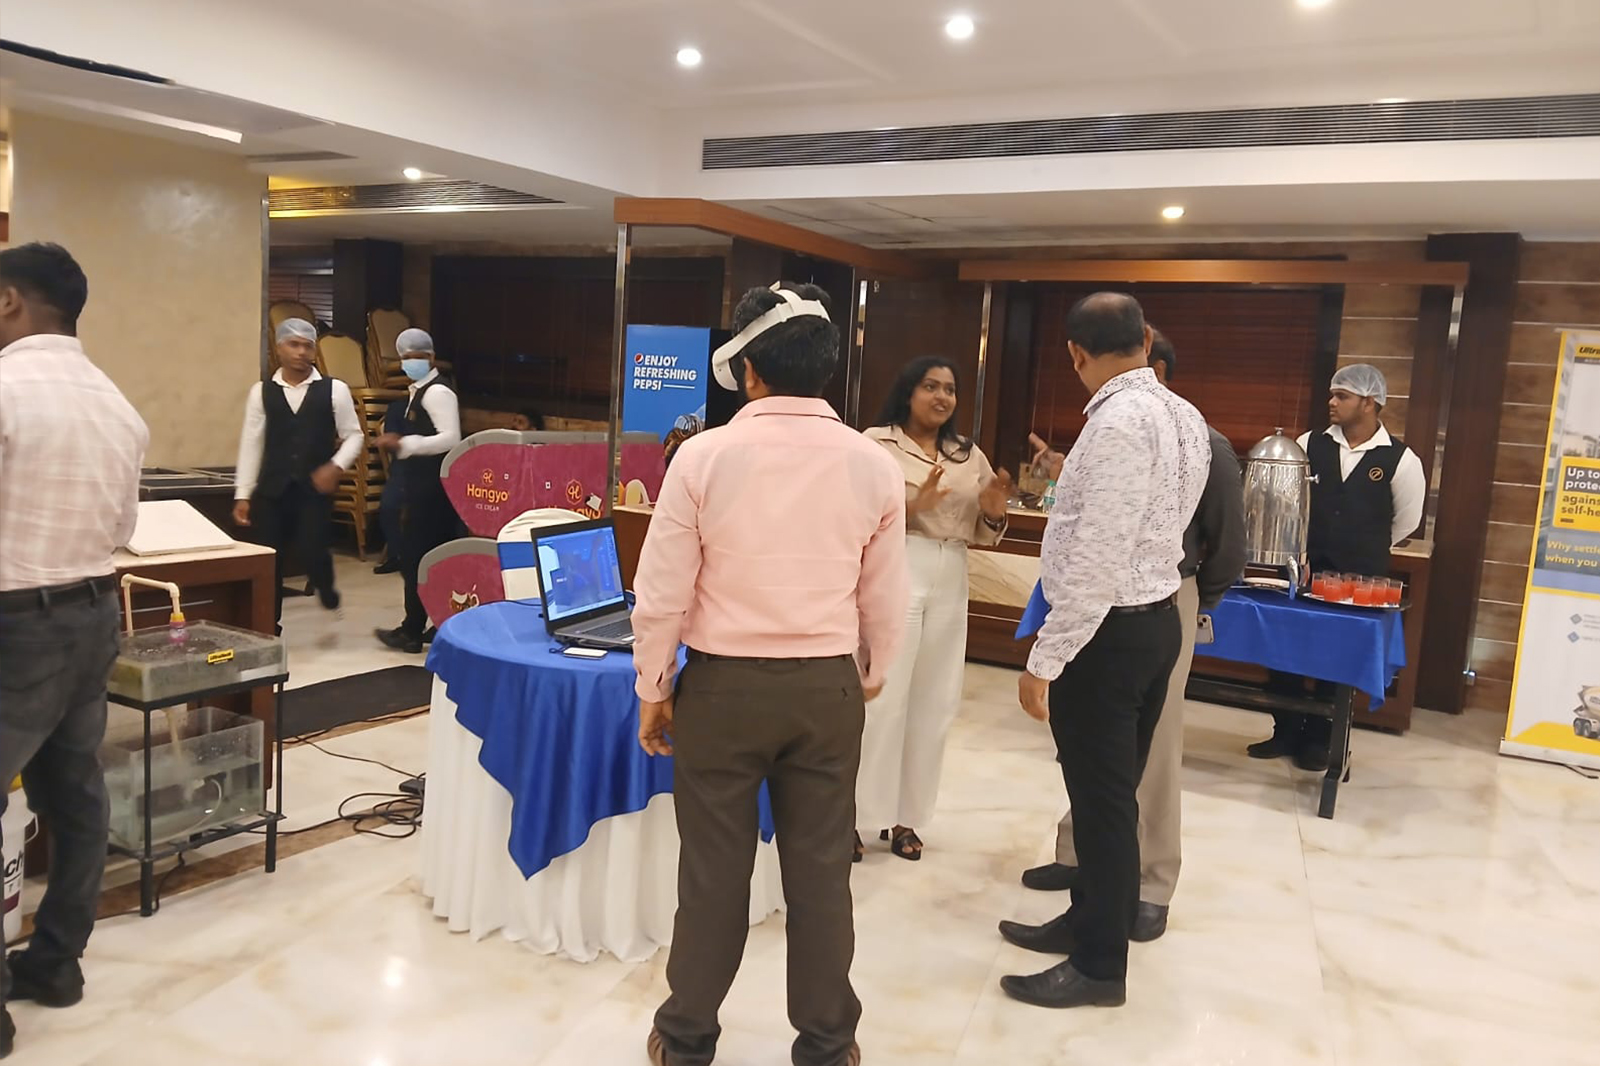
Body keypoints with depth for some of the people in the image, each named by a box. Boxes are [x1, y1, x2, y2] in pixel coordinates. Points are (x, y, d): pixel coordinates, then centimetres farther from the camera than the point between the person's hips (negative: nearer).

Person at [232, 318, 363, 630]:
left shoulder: (334, 390, 0)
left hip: (315, 489, -2)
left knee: (311, 551, -12)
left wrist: (336, 466, -13)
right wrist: (242, 495, 3)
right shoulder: (261, 391, 5)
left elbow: (354, 435, 5)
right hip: (271, 490, 2)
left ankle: (325, 587, 25)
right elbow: (251, 444, 5)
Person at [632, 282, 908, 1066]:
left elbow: (661, 594, -8)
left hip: (723, 685, -2)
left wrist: (653, 689, 6)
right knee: (820, 871, 14)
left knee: (713, 869, 12)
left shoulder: (704, 456, -12)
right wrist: (868, 680, 20)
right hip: (827, 689, 2)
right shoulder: (874, 465, -4)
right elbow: (885, 603, 2)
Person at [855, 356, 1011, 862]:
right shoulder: (877, 442, -1)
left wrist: (993, 510, -4)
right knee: (881, 696, -7)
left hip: (950, 581, 6)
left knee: (933, 701, 7)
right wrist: (912, 505, -22)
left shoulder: (969, 454, 14)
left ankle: (903, 815, 18)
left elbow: (982, 534, 17)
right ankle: (851, 812, 5)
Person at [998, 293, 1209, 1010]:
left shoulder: (1118, 421, -22)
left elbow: (1098, 559, -26)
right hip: (1155, 620, 10)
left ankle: (1100, 967, 18)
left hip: (1107, 632, -10)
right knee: (1110, 790, 20)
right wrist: (1070, 485, 30)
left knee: (1101, 797, 3)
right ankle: (1090, 921, 36)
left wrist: (1044, 660, -21)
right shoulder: (1182, 416, 8)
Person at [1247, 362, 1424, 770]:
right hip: (1304, 570, 2)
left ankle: (1319, 738, 22)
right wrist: (1299, 553, 2)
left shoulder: (1400, 459, -7)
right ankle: (1286, 732, 21)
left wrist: (1365, 551, 12)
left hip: (1359, 581, -2)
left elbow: (1406, 522, 6)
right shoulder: (1310, 445, -2)